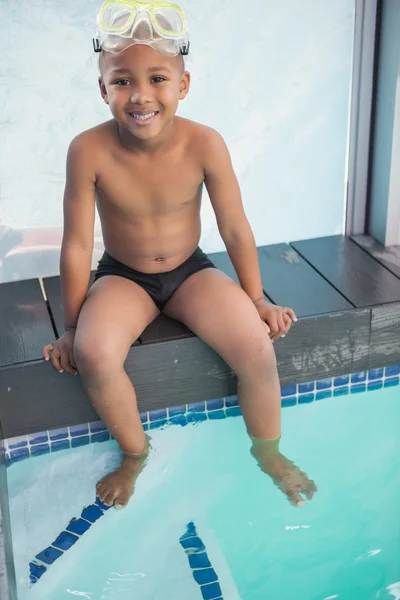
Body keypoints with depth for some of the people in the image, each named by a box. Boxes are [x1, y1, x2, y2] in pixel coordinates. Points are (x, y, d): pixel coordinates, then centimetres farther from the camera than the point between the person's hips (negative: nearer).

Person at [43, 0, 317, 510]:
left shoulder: (205, 144, -19)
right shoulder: (89, 151, -22)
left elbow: (235, 229, -8)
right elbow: (77, 245, -13)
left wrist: (257, 301, 0)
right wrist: (72, 327, -6)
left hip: (191, 272, 1)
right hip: (122, 277, 0)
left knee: (257, 348, -21)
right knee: (94, 354, -30)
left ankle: (267, 451, 11)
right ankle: (135, 453, 2)